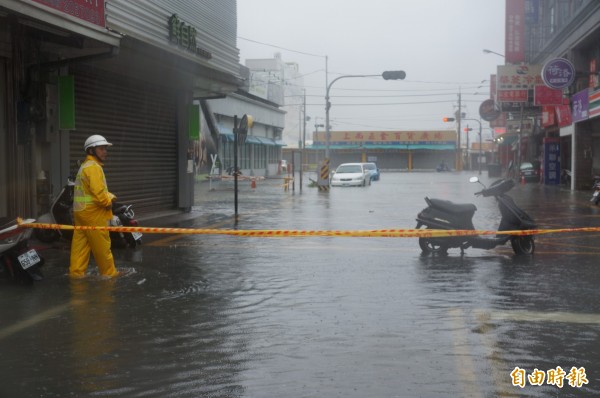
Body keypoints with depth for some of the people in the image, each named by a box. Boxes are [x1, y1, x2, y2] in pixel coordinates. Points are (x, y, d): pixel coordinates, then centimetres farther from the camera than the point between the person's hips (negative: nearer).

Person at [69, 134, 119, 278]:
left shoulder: (85, 166, 19)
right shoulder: (94, 167, -16)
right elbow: (98, 192, -25)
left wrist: (110, 197, 4)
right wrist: (109, 203, -9)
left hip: (81, 211, 10)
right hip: (93, 212, -10)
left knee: (80, 243, 9)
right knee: (102, 246, 0)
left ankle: (76, 272, 10)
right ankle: (109, 273, 9)